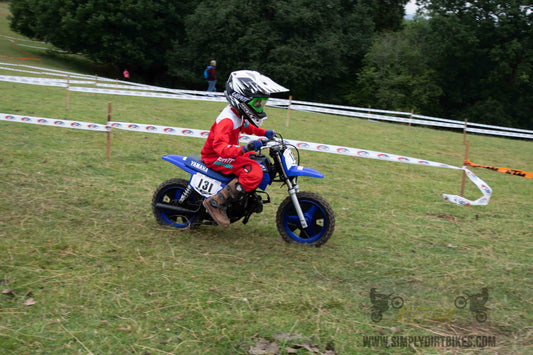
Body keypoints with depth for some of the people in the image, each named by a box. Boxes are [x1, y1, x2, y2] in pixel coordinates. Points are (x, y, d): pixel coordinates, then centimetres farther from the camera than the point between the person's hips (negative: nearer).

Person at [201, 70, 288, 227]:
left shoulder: (238, 115, 6)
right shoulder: (227, 120, -27)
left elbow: (246, 126, 30)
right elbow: (220, 147, -40)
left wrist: (264, 133, 19)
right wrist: (244, 149, -52)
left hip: (230, 151, 10)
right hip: (215, 157, -10)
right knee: (254, 173, -28)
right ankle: (215, 203, -23)